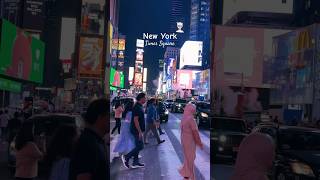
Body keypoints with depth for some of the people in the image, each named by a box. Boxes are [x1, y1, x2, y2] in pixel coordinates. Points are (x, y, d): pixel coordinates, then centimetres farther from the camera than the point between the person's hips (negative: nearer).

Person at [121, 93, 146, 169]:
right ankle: (126, 157, 0)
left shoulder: (140, 106, 13)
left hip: (138, 130, 10)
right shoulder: (137, 107, -19)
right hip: (137, 130, -10)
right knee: (140, 146, -7)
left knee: (138, 146, 12)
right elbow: (135, 120, -24)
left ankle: (135, 163, 17)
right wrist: (140, 132, -24)